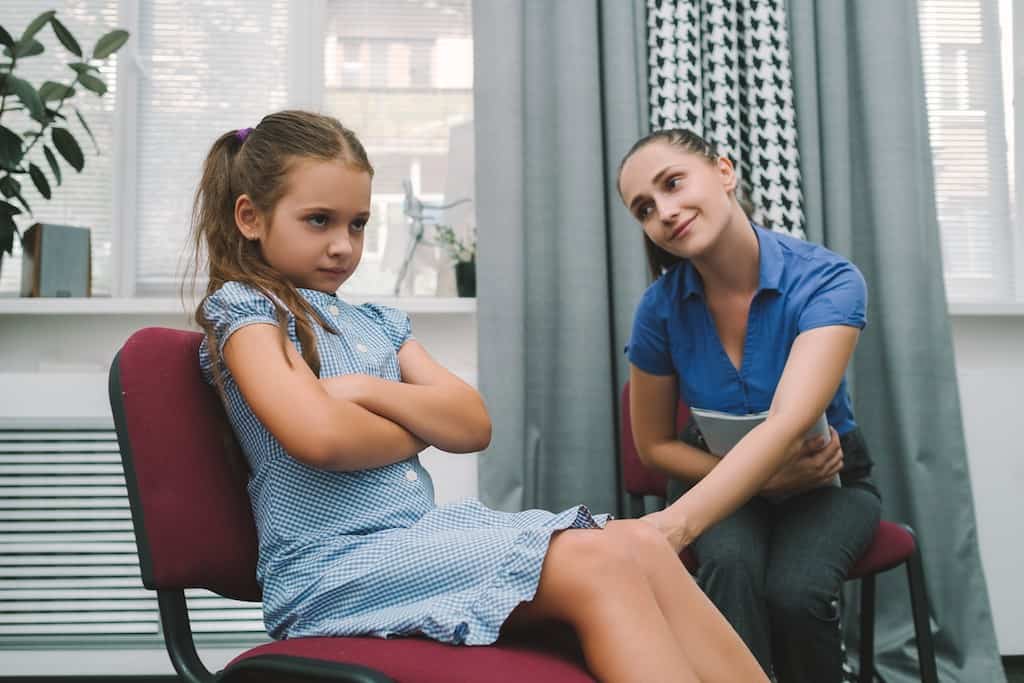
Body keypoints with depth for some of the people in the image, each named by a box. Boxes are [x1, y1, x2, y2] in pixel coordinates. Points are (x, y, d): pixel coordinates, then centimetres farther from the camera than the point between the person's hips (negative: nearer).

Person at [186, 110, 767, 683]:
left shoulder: (376, 325, 20)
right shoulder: (243, 309, 0)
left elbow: (473, 425, 7)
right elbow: (321, 436, -18)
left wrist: (366, 390, -7)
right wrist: (414, 430, 1)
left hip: (425, 530, 7)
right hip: (335, 566, -7)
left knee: (639, 542, -14)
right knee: (596, 565, -25)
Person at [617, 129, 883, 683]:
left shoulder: (828, 281, -24)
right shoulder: (660, 307, -15)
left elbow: (787, 424, -39)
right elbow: (655, 444, -3)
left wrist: (673, 525, -54)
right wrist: (766, 478, -20)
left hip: (827, 482, -1)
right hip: (720, 482, 1)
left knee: (794, 592, -30)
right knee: (732, 566, -32)